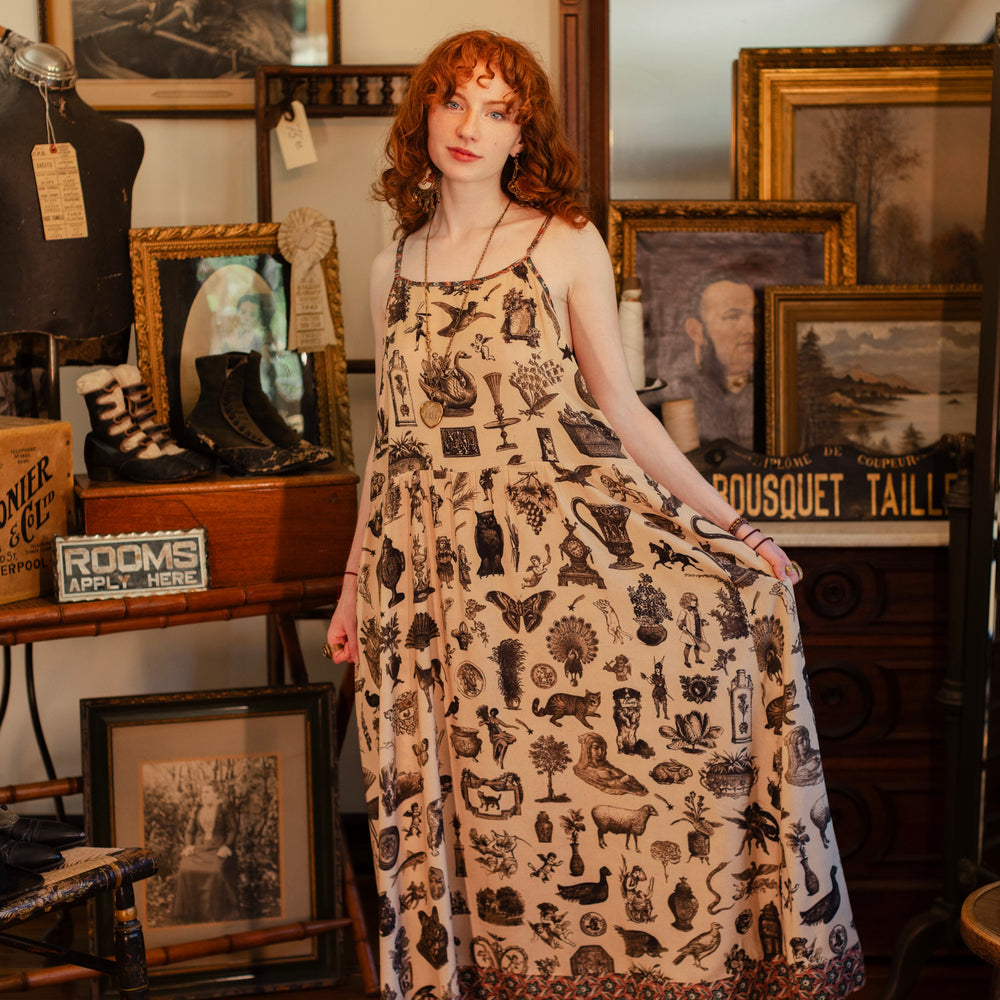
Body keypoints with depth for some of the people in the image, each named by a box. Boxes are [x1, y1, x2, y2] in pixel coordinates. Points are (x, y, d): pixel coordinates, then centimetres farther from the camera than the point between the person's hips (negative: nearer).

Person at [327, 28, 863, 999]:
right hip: (432, 562, 2)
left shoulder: (567, 245, 2)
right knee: (475, 796, 2)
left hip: (563, 534, -2)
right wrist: (354, 580, 15)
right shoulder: (395, 263, 11)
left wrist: (724, 519, -4)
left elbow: (618, 406, 2)